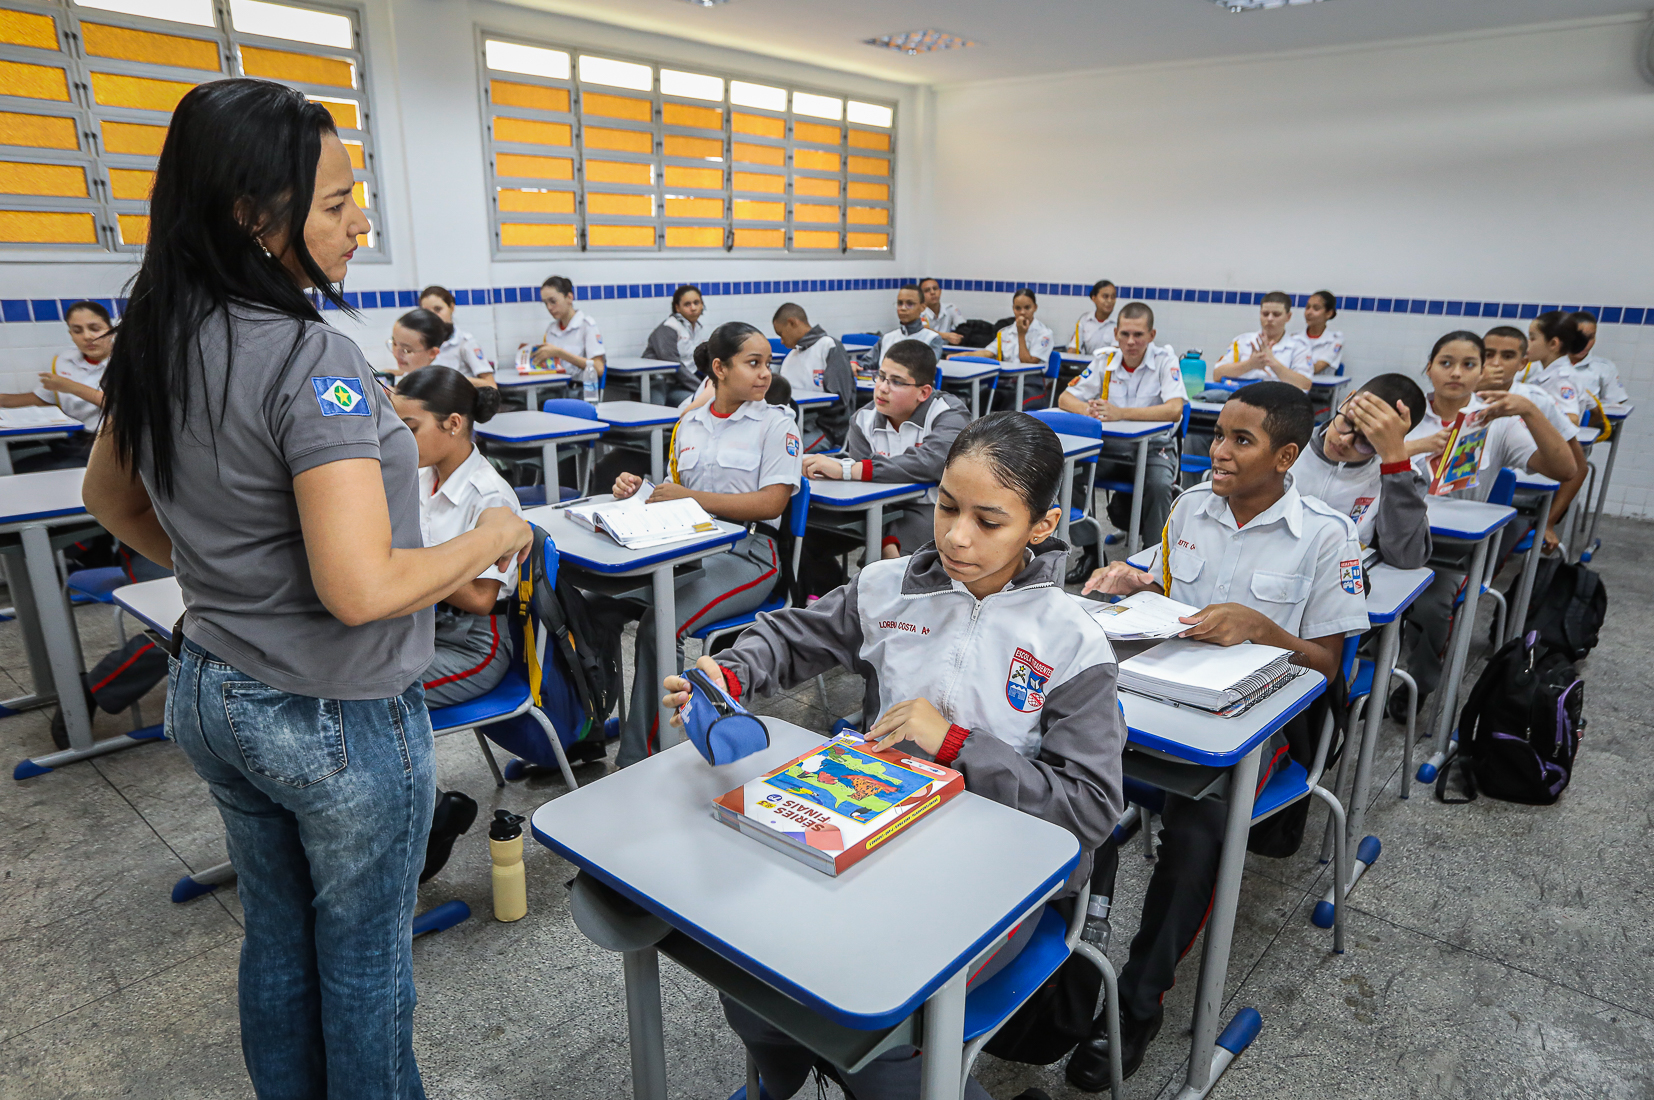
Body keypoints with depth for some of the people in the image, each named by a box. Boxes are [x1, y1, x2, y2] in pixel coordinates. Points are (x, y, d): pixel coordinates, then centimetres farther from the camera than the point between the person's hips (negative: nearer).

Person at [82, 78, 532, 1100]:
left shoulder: (158, 341, 0)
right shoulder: (313, 360, -26)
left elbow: (110, 499, 15)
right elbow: (361, 589, -32)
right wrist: (492, 537, -17)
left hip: (211, 696, 8)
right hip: (338, 719, -8)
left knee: (276, 938, 25)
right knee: (365, 959, 15)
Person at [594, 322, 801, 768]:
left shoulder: (776, 424, 1)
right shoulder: (689, 424, 18)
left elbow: (771, 502, -10)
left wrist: (691, 497, -15)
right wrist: (638, 488, 0)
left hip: (745, 553, -6)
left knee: (658, 625, -28)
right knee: (597, 607, -21)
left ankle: (636, 763, -17)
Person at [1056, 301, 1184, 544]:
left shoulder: (1164, 360, -7)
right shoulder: (1105, 359, 3)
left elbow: (1174, 410, -22)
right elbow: (1064, 399, 1)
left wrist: (1120, 413, -34)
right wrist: (1087, 410, -25)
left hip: (1153, 446, -3)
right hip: (1110, 445, 3)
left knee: (1158, 485, -34)